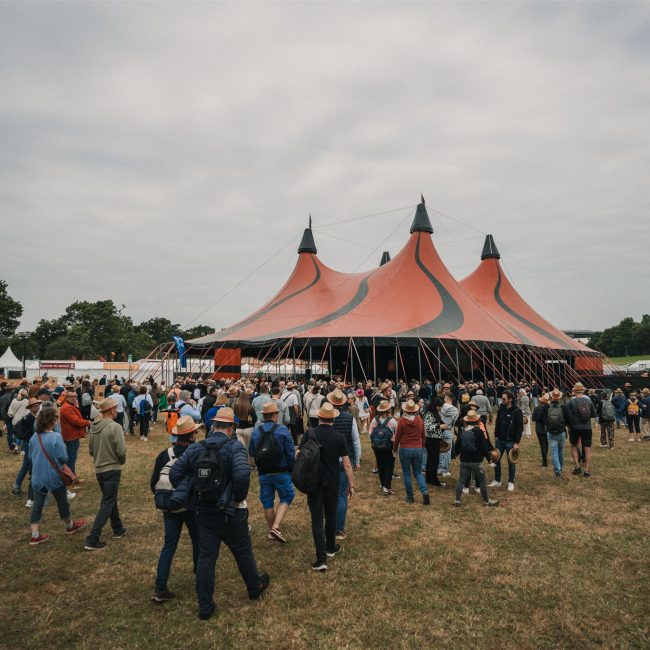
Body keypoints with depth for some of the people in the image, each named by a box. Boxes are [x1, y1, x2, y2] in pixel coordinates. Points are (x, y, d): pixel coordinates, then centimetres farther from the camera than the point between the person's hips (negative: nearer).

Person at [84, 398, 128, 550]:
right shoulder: (115, 427, -19)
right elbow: (121, 451, -20)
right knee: (107, 504, 1)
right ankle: (92, 540, -1)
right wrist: (122, 461, 1)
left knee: (110, 499, 22)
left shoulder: (93, 427, 2)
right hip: (112, 469, -7)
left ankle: (118, 529, 35)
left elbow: (91, 450, 9)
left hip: (98, 469, 7)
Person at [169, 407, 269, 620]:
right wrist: (240, 497, -14)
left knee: (206, 556, 12)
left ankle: (205, 606, 20)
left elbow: (174, 473, -3)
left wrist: (188, 497, 6)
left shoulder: (195, 448, -2)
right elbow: (242, 474, -32)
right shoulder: (235, 447, -16)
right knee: (243, 552, 17)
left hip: (204, 512, 4)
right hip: (230, 512, -3)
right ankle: (255, 587, 38)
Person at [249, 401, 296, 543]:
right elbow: (291, 453, -11)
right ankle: (276, 527, -4)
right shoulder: (282, 430, -13)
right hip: (281, 472, -3)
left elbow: (251, 452, 6)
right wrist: (293, 469, 1)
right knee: (286, 497, 11)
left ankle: (271, 530, 27)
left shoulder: (256, 431, -3)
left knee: (267, 501, 16)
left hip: (263, 473, 4)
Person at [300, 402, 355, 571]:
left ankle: (321, 558, -2)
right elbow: (346, 463, -8)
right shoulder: (339, 437, -10)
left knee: (317, 519, 2)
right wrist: (351, 484, 2)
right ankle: (331, 547, 38)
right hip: (332, 482, 1)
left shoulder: (309, 434, -10)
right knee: (331, 516, 19)